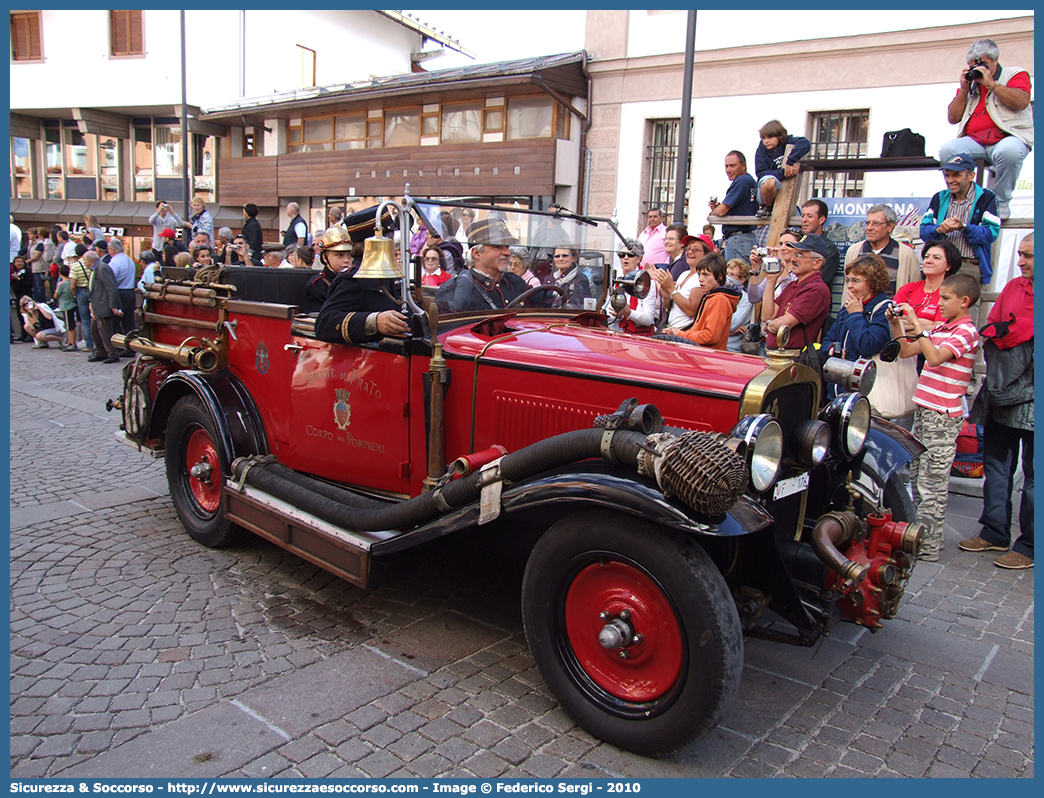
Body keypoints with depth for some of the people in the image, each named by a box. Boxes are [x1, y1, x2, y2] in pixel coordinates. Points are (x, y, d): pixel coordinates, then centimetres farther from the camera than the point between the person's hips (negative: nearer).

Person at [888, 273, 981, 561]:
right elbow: (906, 351, 16)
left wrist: (916, 323, -26)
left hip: (943, 416, -8)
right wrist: (895, 323, 5)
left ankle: (928, 546, 2)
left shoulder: (966, 331, -11)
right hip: (923, 409, 8)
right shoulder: (939, 328, 14)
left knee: (932, 483, -4)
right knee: (916, 476, 14)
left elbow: (935, 357, -26)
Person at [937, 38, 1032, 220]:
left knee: (1008, 151, -39)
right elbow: (952, 118, 15)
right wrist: (964, 89, 5)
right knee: (947, 149, -28)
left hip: (1009, 136, -3)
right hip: (975, 140, 3)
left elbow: (1022, 102, -10)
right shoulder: (970, 83, 24)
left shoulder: (1015, 74, 11)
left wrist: (991, 84, -8)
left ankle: (1000, 203, -17)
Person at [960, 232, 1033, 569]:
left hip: (1031, 398, -7)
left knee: (1033, 473, 0)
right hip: (1001, 393, 7)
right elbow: (990, 327, 11)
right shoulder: (1014, 287, 14)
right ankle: (995, 533, 25)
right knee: (996, 464, 13)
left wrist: (1009, 331, -10)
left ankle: (1029, 547, 10)